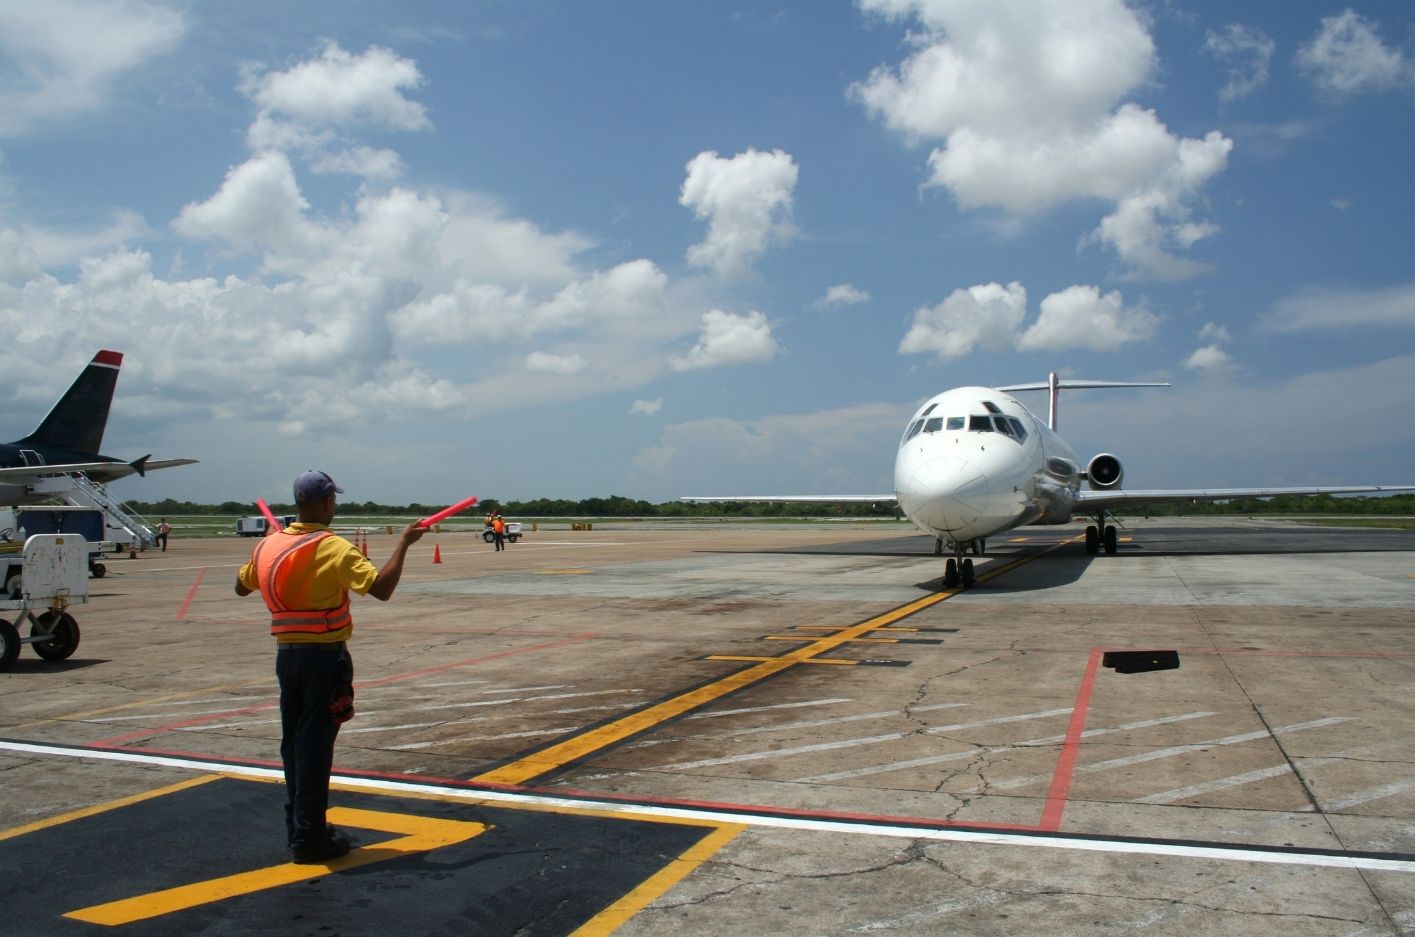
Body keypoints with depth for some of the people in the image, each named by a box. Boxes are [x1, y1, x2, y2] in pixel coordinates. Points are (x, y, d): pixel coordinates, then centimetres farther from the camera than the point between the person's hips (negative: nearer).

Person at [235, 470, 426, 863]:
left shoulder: (269, 545, 4)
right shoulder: (334, 548, -16)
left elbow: (241, 587, 22)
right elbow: (381, 588, -24)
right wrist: (404, 543, -14)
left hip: (286, 653, 7)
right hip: (325, 656, -7)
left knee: (293, 742, 16)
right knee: (315, 745, 0)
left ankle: (297, 825, 28)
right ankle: (309, 837, 7)